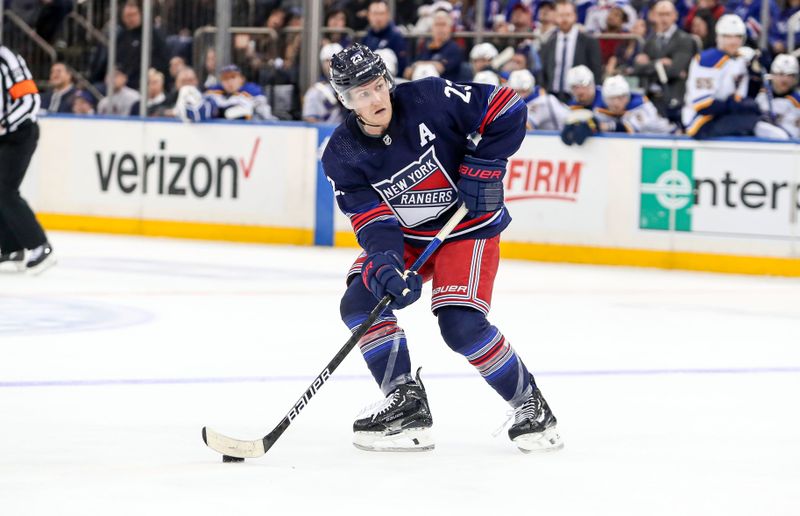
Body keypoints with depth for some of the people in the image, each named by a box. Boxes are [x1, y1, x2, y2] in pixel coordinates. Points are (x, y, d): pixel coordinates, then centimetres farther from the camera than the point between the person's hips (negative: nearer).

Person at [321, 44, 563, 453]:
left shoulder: (431, 99, -23)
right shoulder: (341, 155, -12)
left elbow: (506, 109, -15)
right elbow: (373, 220, -15)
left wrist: (483, 167, -19)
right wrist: (385, 265, -33)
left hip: (467, 225, -5)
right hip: (405, 235, 5)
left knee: (461, 325, -20)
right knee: (360, 303, -15)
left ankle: (531, 406, -2)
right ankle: (407, 405, -7)